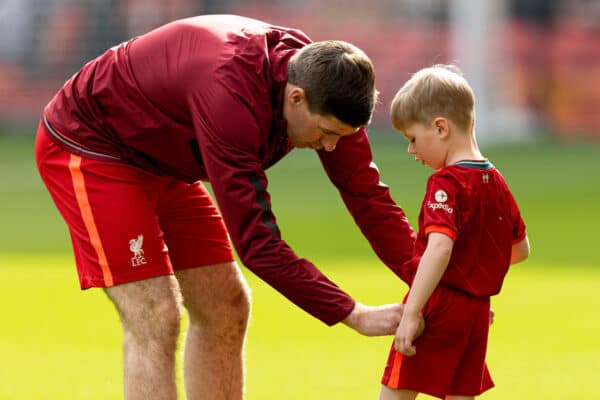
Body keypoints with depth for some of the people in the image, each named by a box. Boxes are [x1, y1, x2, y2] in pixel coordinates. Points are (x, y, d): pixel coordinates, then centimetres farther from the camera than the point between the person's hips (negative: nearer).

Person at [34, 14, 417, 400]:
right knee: (155, 320, -18)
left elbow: (367, 195, -6)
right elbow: (256, 242, -37)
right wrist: (353, 315, -35)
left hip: (161, 162, 9)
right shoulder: (231, 97, -40)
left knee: (226, 309, 5)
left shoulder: (322, 92, -16)